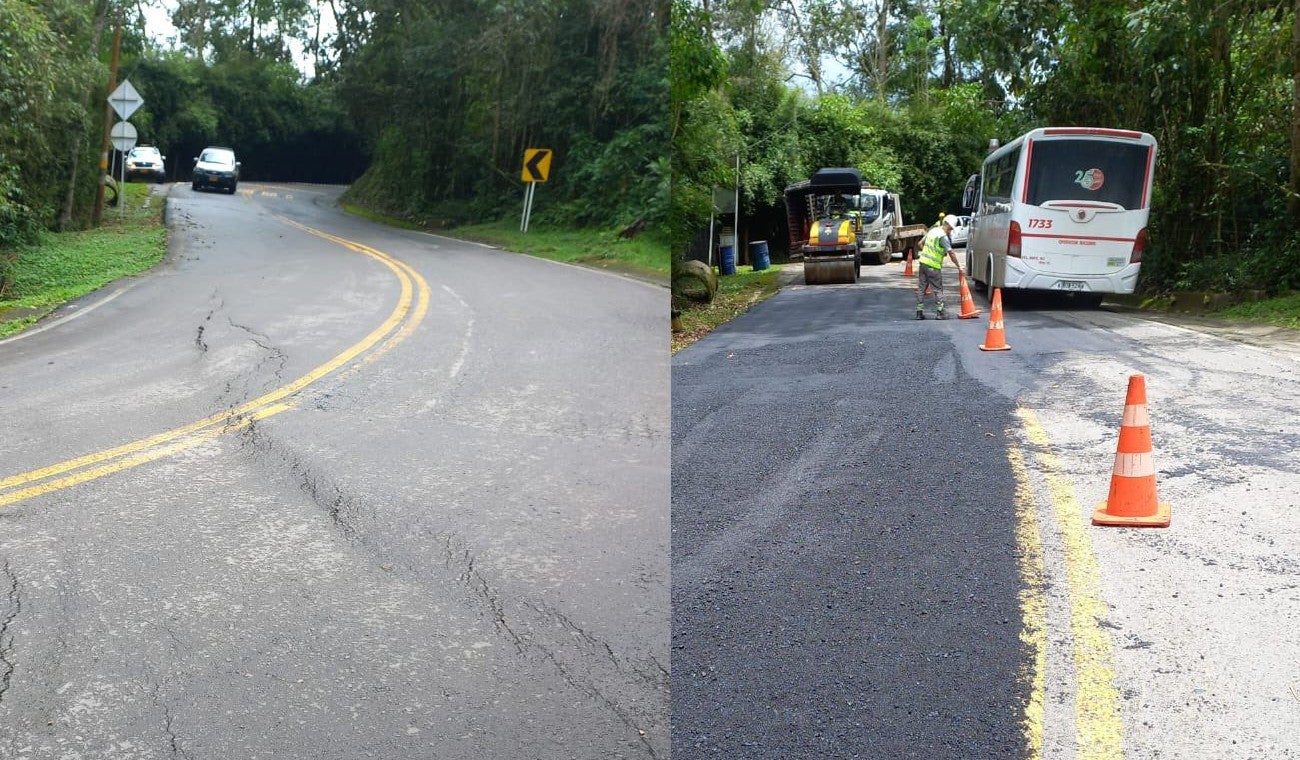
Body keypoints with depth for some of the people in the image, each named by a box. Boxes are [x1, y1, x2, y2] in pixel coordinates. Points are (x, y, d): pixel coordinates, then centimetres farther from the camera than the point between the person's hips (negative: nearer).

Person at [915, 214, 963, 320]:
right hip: (933, 266, -7)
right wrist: (958, 266, -12)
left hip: (923, 262, 7)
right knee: (938, 289, 4)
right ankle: (939, 312, 6)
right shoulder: (943, 237, -14)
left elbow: (921, 244, 20)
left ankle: (919, 312, 11)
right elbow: (951, 253, -18)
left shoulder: (932, 231, 10)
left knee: (921, 288, 9)